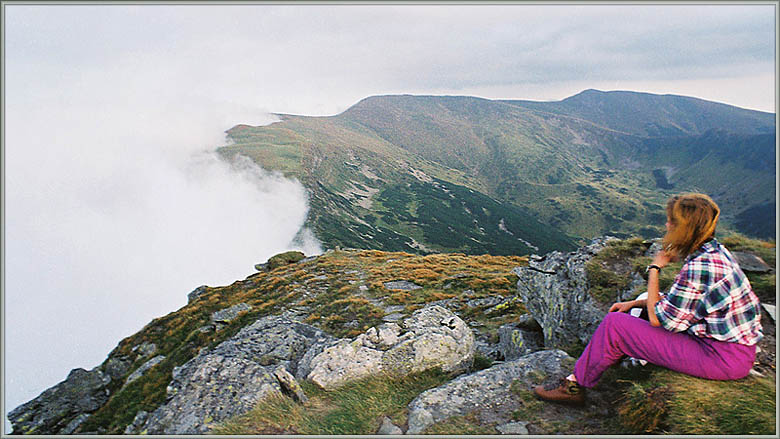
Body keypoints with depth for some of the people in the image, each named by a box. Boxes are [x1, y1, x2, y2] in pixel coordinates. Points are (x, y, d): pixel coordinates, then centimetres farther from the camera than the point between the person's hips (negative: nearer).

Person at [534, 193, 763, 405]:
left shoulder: (699, 267, -25)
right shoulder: (714, 250, 5)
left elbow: (658, 318, -18)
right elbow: (680, 300, 17)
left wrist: (654, 269, -9)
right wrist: (635, 303, 12)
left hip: (723, 358, -10)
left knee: (614, 324, -10)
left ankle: (576, 384, 9)